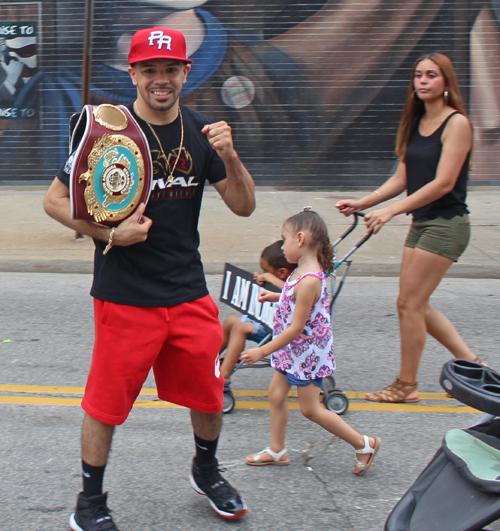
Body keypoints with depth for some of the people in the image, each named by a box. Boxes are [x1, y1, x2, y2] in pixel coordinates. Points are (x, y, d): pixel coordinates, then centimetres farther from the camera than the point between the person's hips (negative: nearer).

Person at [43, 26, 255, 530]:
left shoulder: (202, 131, 4)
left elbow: (244, 206, 2)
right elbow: (55, 199, -4)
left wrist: (230, 157, -15)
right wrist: (110, 233, -17)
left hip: (189, 291, 4)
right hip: (124, 295, -4)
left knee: (208, 394, 14)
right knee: (106, 404, 4)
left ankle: (206, 471, 42)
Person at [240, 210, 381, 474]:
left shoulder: (309, 280, -29)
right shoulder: (303, 270, 1)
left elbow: (296, 328, -28)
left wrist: (262, 351, -23)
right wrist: (276, 297, 12)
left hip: (307, 351, -9)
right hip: (292, 350, 9)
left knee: (310, 408, 2)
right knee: (276, 394, 13)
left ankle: (363, 444, 13)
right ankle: (277, 450, 26)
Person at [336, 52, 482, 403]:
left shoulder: (457, 123, -12)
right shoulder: (415, 124, 11)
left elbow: (443, 183, -20)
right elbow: (401, 180, 12)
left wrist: (391, 211, -24)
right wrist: (362, 203, 0)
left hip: (446, 225, -8)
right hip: (421, 223, 8)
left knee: (410, 304, -6)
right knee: (416, 306, 10)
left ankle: (406, 385, 9)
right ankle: (471, 363, 23)